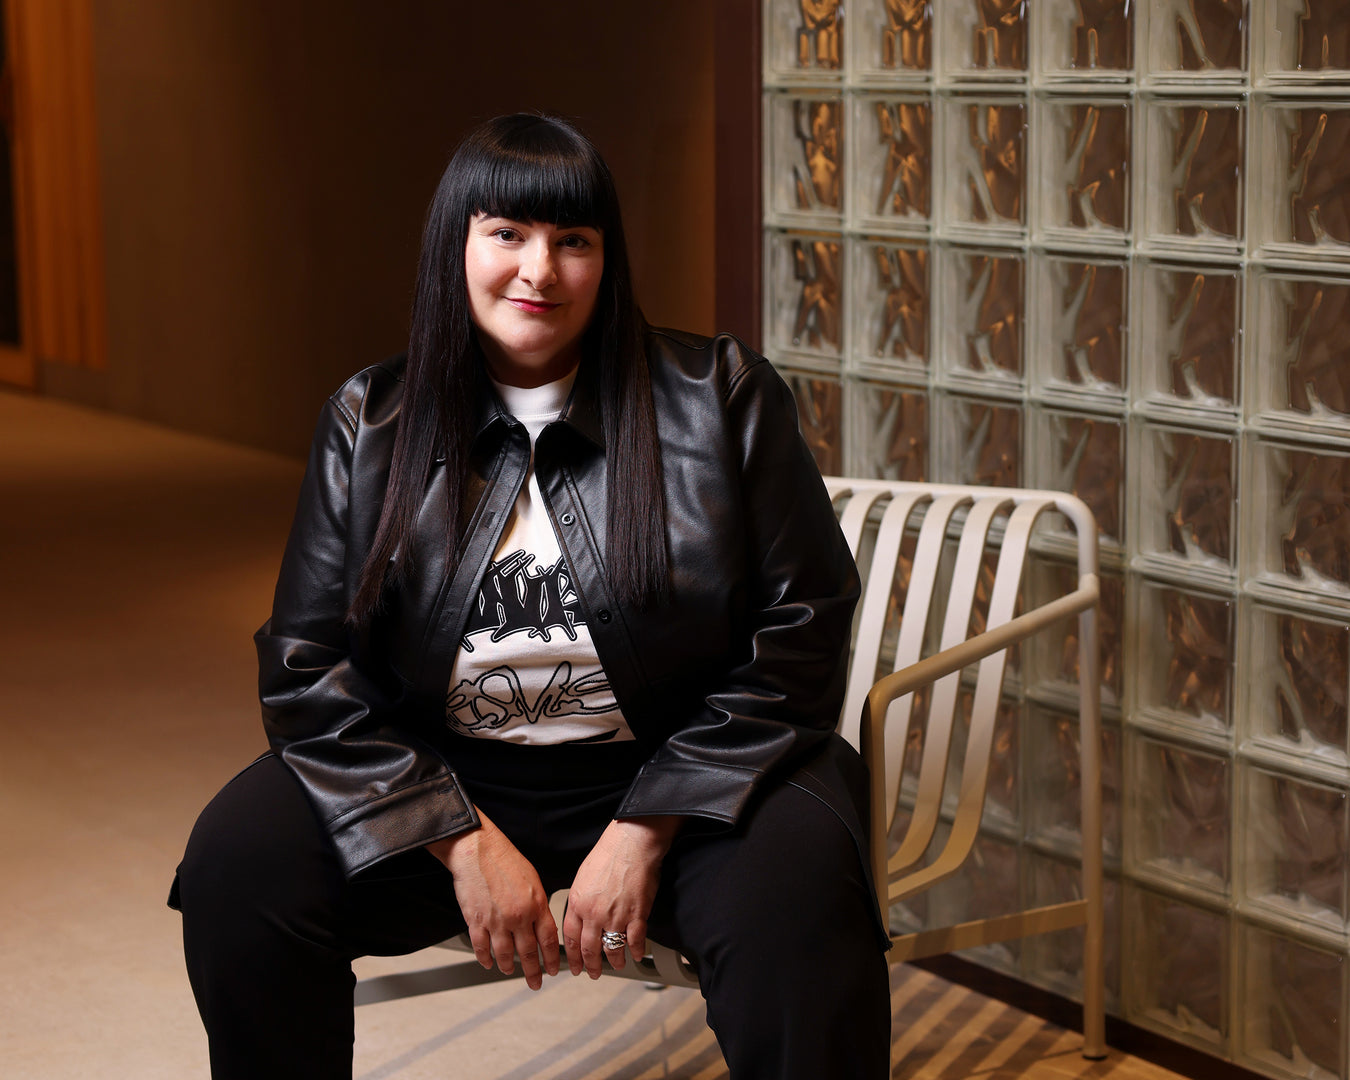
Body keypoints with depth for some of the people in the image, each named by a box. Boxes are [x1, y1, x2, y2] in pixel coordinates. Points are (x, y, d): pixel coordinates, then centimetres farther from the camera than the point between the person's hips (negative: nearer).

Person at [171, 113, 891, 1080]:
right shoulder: (370, 427, 2)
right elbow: (309, 666, 0)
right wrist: (465, 842, -13)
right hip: (442, 779, 2)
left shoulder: (722, 398, -3)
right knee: (236, 860, -20)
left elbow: (801, 628, -6)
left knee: (798, 890, -33)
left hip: (671, 768, -2)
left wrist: (645, 832, -14)